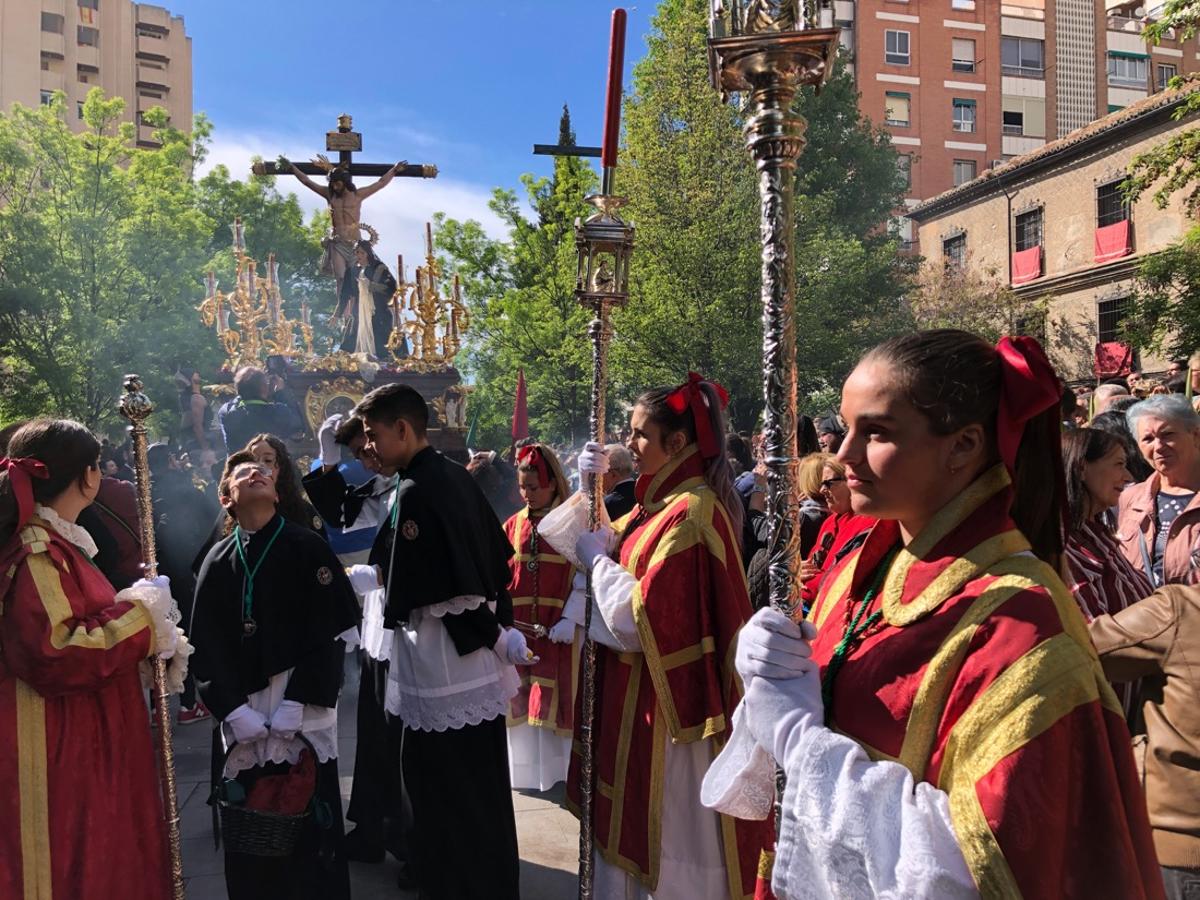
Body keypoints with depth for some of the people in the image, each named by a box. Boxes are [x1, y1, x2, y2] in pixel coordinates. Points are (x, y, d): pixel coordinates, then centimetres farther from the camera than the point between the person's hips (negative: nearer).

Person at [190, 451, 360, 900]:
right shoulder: (218, 561, 8)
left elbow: (329, 633, -5)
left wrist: (294, 708, -12)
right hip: (243, 723, 2)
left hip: (304, 720, -2)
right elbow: (206, 647, 4)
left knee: (310, 832, 2)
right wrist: (236, 713, -7)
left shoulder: (308, 549, 0)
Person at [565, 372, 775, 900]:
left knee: (669, 835, 8)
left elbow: (638, 618, -25)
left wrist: (598, 557, -10)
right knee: (639, 828, 21)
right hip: (644, 695, 9)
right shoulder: (659, 503, 7)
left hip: (668, 702, -9)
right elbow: (594, 545, 12)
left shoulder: (691, 512, -22)